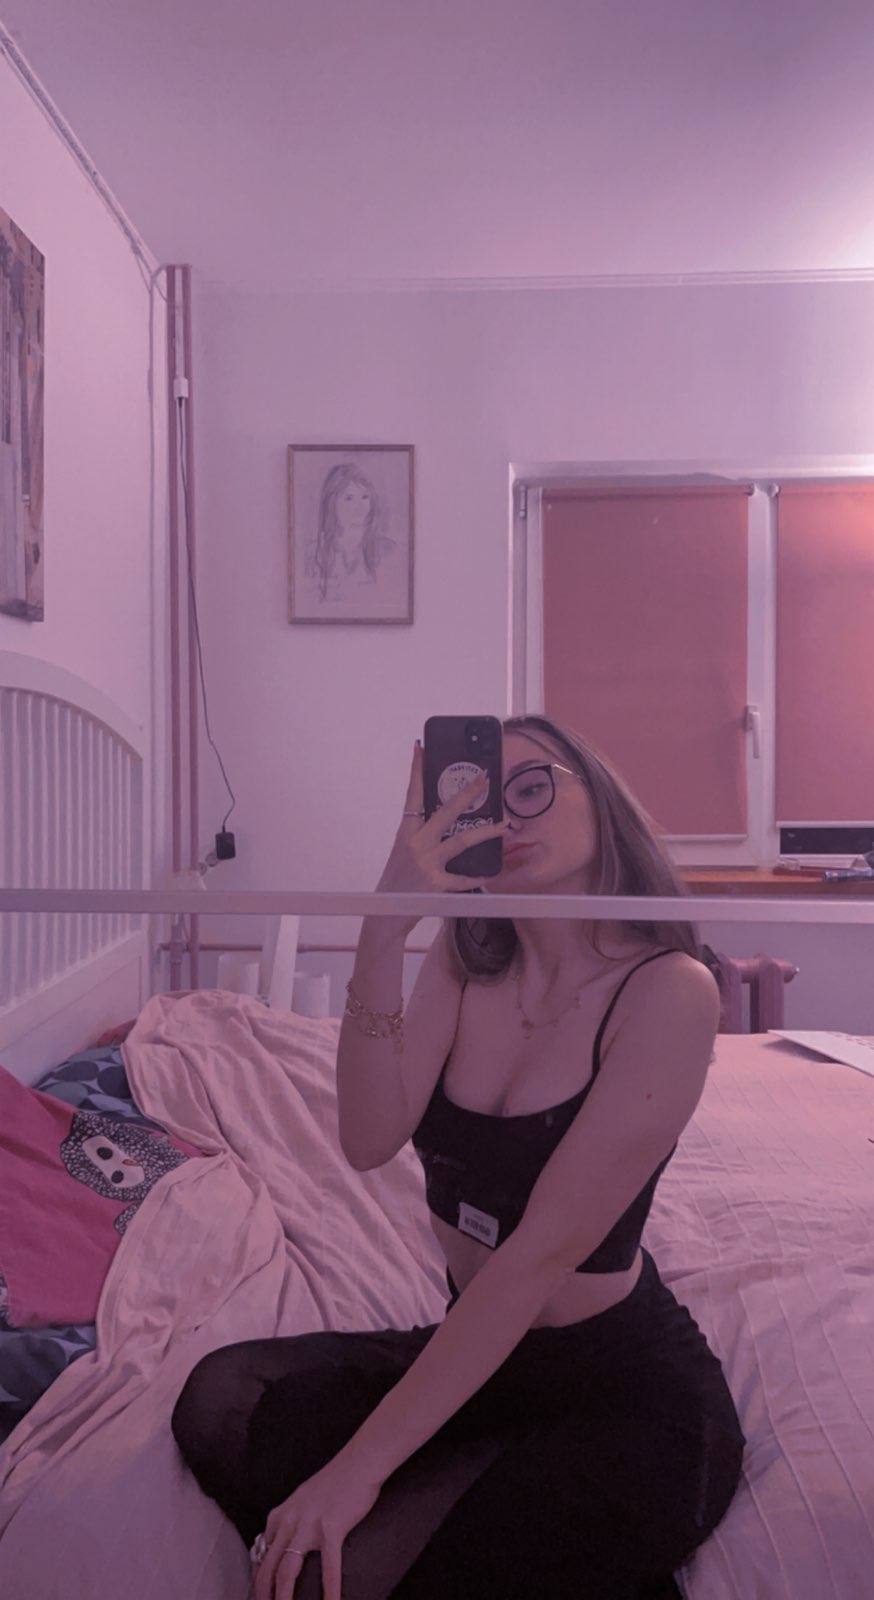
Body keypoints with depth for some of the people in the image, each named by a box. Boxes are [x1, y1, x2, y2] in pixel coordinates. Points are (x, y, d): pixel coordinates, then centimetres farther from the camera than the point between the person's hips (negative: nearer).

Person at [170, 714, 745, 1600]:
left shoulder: (669, 990, -20)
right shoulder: (464, 957, -1)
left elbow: (540, 1254, -24)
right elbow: (370, 1140, -15)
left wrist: (360, 1466, -23)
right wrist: (385, 929, -27)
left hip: (629, 1392, -5)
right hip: (474, 1352, 6)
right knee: (221, 1398, -10)